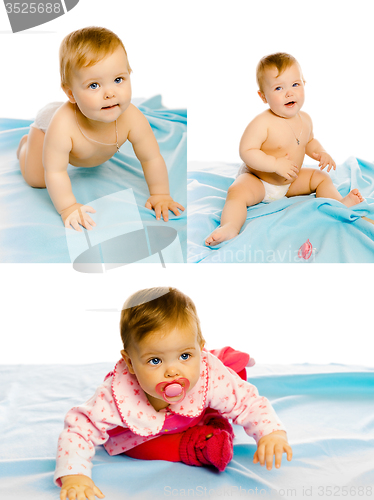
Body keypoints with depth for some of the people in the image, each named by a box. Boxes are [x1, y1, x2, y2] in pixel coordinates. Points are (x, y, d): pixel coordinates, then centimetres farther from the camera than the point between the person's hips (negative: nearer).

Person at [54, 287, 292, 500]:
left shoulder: (211, 377, -43)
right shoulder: (118, 397, -48)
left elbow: (249, 403, -32)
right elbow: (79, 429, -40)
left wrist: (273, 433, -49)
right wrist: (73, 475, -54)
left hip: (195, 416, 1)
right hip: (137, 433, -1)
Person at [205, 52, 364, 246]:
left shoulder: (305, 120, -2)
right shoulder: (262, 123, -28)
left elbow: (309, 141, 18)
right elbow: (246, 151, -31)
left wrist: (321, 153, -2)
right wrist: (275, 164, -36)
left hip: (290, 182, 7)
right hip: (256, 179, -7)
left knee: (321, 177, 5)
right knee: (237, 192, -35)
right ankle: (230, 227, -49)